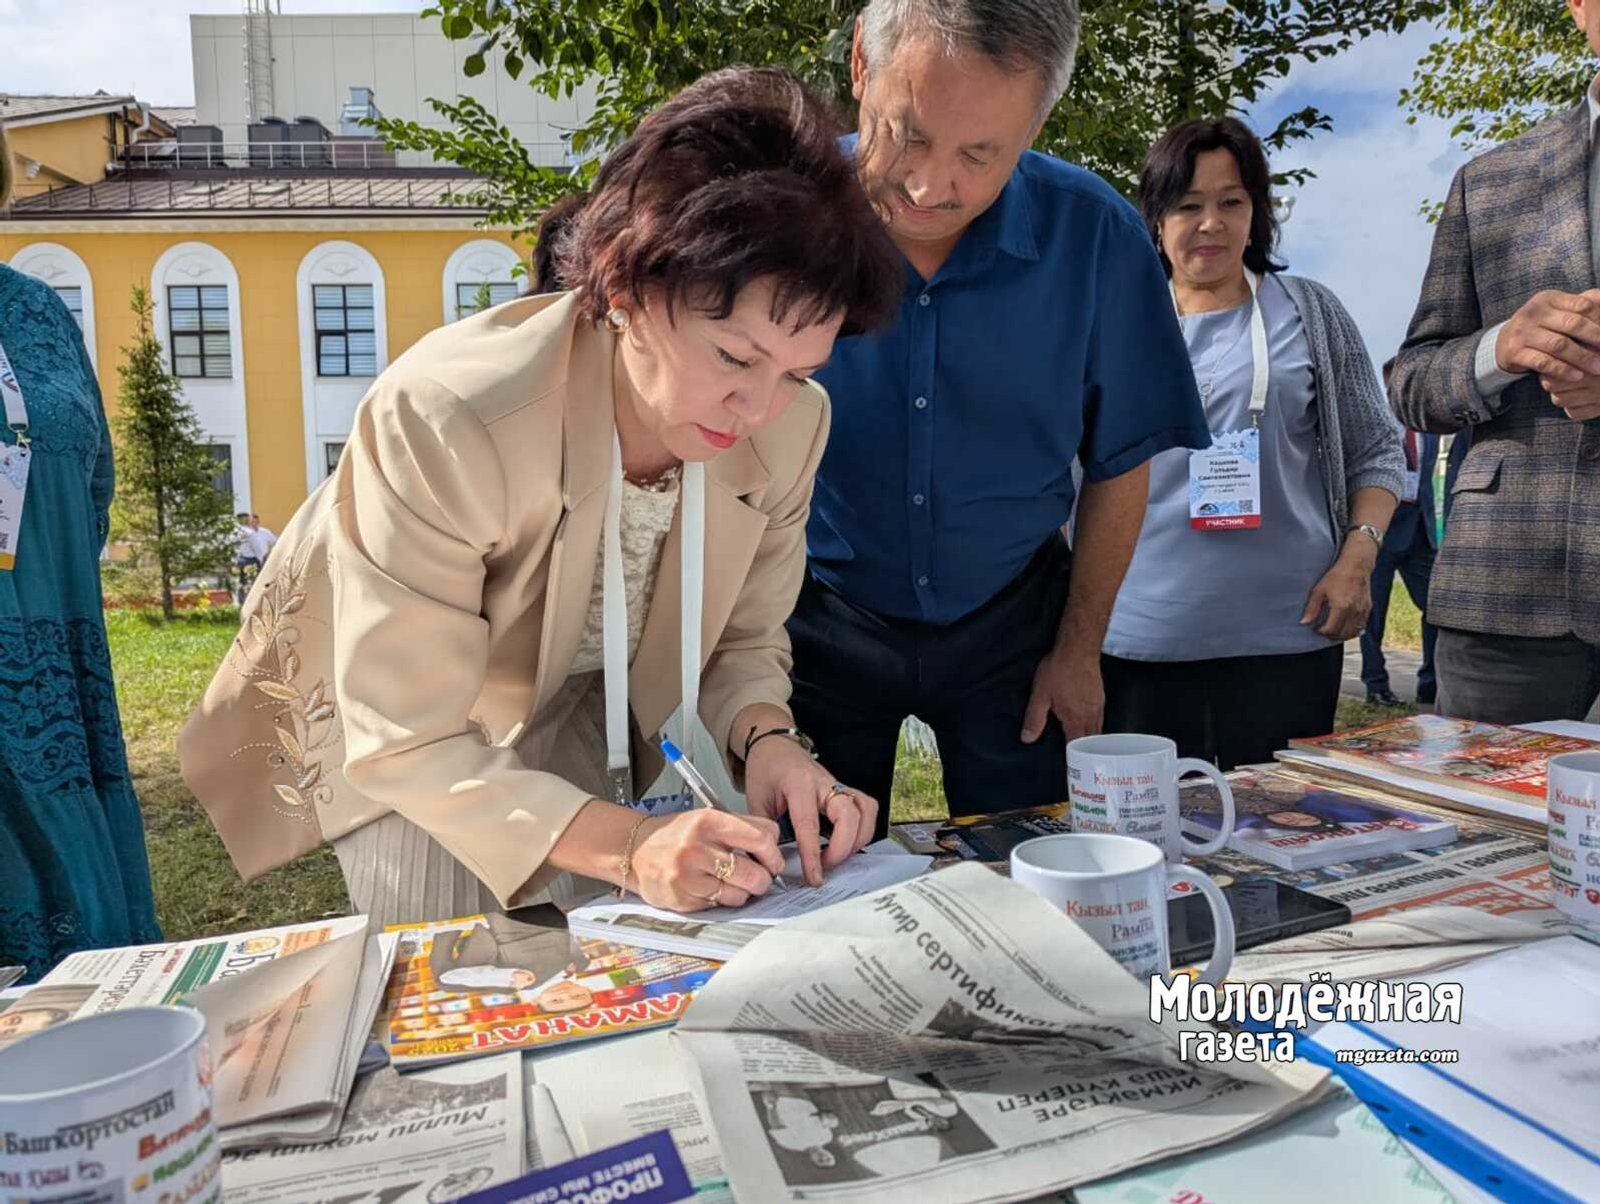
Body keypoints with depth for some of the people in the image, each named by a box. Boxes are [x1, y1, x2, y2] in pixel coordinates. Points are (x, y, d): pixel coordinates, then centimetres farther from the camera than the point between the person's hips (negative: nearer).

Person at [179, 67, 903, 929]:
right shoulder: (442, 421, -37)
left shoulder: (790, 426, -24)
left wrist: (764, 741, -30)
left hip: (583, 711, 4)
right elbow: (406, 741, -32)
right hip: (398, 722, -3)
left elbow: (744, 639, -8)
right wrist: (624, 844, -44)